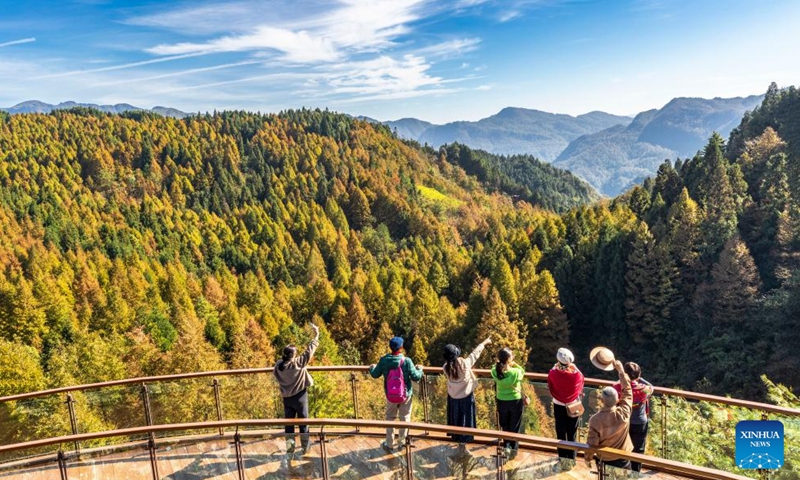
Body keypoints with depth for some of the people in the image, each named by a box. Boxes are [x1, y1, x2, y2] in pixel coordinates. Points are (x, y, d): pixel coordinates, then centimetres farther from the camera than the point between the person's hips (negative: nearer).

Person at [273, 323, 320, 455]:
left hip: (286, 398, 3)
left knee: (288, 422, 12)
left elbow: (274, 373, 13)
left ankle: (290, 446, 8)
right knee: (303, 421, 9)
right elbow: (310, 351, -18)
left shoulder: (278, 365, -7)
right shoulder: (299, 363, -20)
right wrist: (316, 336, -14)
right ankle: (304, 447, 17)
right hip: (300, 396, -3)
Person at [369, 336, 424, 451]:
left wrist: (372, 368, 22)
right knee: (404, 418, 15)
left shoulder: (383, 360, -12)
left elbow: (375, 374, 0)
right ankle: (402, 442, 24)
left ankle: (389, 444, 23)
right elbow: (416, 377, -16)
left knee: (390, 418, 17)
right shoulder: (406, 361, -19)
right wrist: (420, 369, 4)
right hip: (405, 394, -2)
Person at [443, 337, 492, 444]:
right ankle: (465, 439, 23)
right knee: (465, 418, 13)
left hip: (453, 398, 2)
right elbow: (475, 353, -11)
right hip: (466, 396, -2)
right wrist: (484, 343, 3)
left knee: (455, 418, 20)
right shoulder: (465, 363, -25)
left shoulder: (446, 368, -18)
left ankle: (455, 437, 33)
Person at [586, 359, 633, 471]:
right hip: (623, 458, 1)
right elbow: (627, 391, -11)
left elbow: (592, 443, -17)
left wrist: (587, 458, 1)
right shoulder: (623, 414, -26)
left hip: (604, 459, -1)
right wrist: (621, 370, -3)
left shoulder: (595, 420, -28)